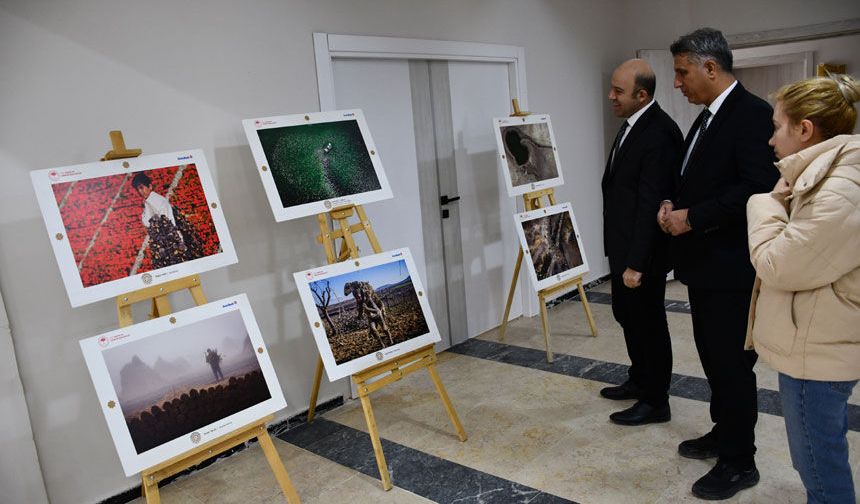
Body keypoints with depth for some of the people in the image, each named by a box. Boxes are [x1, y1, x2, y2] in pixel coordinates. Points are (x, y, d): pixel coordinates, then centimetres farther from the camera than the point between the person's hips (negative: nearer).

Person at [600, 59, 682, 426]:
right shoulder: (632, 124, 9)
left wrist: (636, 263, -23)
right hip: (622, 244, 10)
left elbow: (651, 203, -24)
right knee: (627, 314, 21)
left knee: (647, 321, 4)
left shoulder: (659, 134, -22)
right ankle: (639, 381, 40)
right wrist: (621, 255, 17)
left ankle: (655, 402, 21)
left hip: (643, 250, -10)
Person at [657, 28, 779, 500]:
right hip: (704, 264, 9)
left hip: (731, 267, -9)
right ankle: (723, 433, 37)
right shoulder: (707, 119, 14)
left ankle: (738, 461, 16)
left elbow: (757, 187, -24)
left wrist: (692, 217, -20)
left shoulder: (753, 114, -14)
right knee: (713, 356, 19)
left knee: (732, 362, 1)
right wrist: (672, 206, 1)